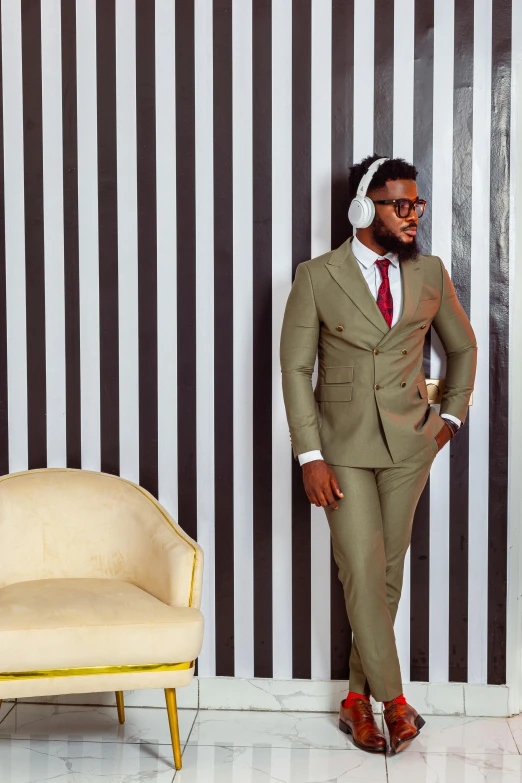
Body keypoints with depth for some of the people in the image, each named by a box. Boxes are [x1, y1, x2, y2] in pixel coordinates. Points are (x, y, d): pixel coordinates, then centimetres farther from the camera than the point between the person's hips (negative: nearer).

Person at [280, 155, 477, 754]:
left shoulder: (430, 275, 2)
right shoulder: (316, 278, -7)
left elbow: (462, 346, 18)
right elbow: (296, 368, -7)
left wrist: (452, 415, 12)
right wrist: (310, 455, -12)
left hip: (408, 444, 3)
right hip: (342, 446, -2)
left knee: (389, 571, 7)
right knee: (362, 571, -7)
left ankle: (359, 695, 22)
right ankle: (393, 701, 6)